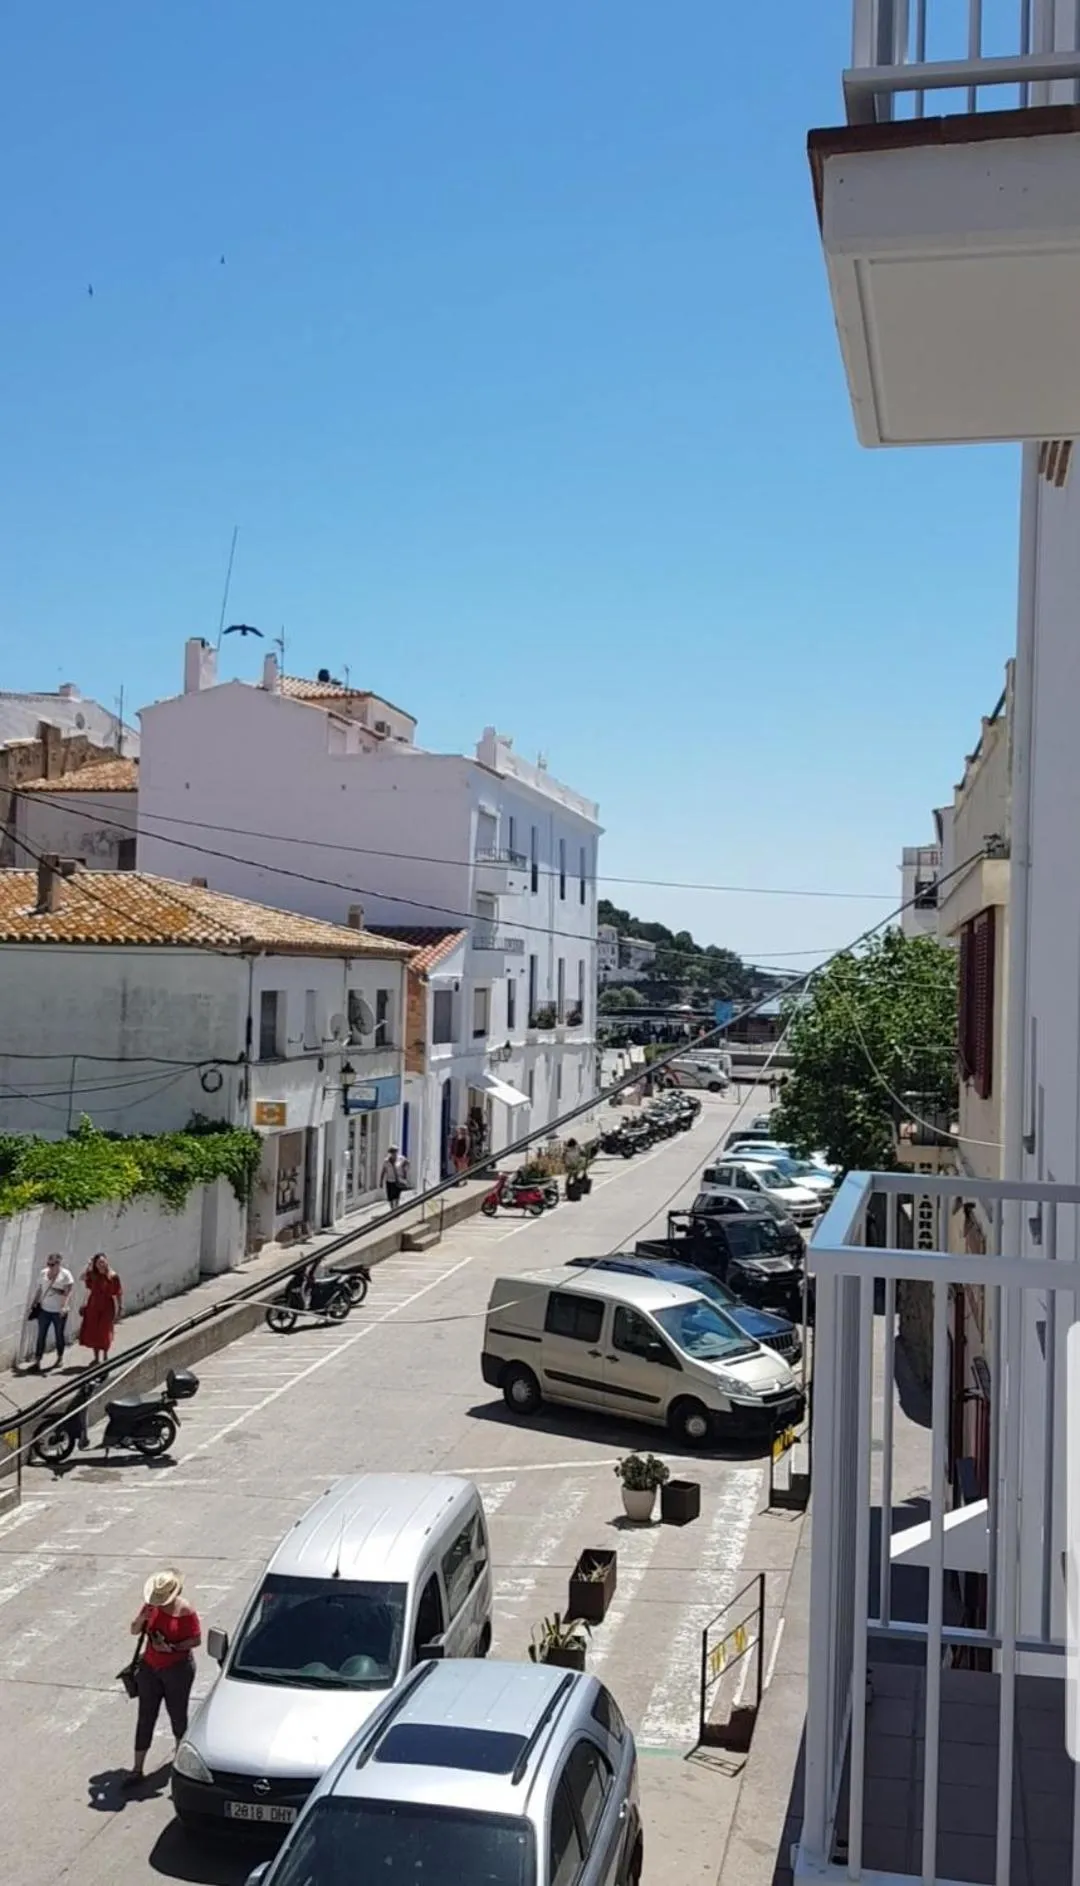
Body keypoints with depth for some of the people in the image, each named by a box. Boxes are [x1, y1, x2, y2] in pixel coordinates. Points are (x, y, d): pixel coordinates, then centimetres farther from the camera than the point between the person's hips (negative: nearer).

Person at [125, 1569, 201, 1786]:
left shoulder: (185, 1612, -17)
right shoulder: (150, 1605, -5)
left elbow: (196, 1640, -13)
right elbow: (134, 1631, 2)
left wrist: (173, 1647, -24)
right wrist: (141, 1619, -20)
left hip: (177, 1669, -3)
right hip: (150, 1668, 4)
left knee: (177, 1714, 12)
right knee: (145, 1717, 5)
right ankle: (137, 1769, 12)